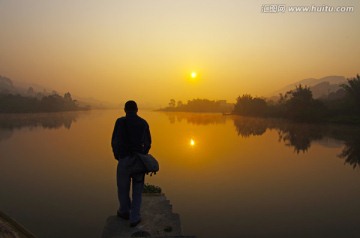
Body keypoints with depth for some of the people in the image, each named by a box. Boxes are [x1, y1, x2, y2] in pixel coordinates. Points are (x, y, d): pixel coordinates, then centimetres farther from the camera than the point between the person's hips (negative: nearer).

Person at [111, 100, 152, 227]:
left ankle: (124, 211, 38)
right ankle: (134, 217, 16)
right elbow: (147, 143, 6)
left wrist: (117, 156, 12)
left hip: (124, 159, -2)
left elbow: (114, 142, -5)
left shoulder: (120, 122, -6)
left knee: (123, 187, 19)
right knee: (137, 189, 14)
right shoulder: (144, 123, 1)